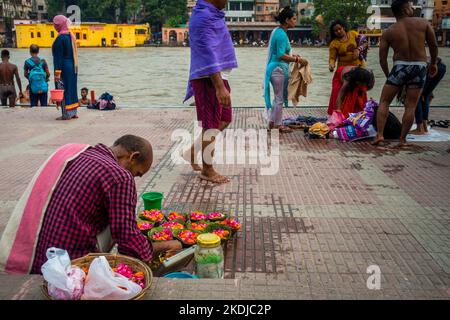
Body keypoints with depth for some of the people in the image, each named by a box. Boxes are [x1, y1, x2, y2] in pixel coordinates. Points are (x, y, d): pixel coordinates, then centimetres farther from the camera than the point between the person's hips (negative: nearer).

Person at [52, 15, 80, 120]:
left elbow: (58, 57, -19)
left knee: (63, 90, -1)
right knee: (71, 88, 13)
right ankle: (73, 112, 19)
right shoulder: (71, 35, 10)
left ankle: (66, 114, 3)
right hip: (72, 67, 8)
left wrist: (57, 72, -19)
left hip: (64, 67, -8)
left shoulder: (60, 38, -16)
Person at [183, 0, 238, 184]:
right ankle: (207, 171, 11)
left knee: (225, 120, 16)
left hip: (218, 76, 10)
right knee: (211, 125, -2)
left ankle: (194, 151, 27)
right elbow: (208, 54, -25)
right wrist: (220, 87, -31)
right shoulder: (203, 17, -17)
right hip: (208, 79, -10)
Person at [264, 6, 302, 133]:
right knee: (280, 98, 0)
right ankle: (278, 125, 10)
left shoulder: (278, 31, 14)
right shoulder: (282, 34, -16)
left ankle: (272, 122, 24)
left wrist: (292, 56, 14)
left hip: (276, 68, 10)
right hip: (279, 69, -10)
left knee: (278, 97, 17)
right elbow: (281, 55, -22)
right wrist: (295, 59, -12)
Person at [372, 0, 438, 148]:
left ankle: (380, 135, -3)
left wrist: (388, 75, 14)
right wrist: (433, 63, 23)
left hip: (400, 68, -1)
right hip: (420, 68, 1)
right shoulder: (423, 23, 2)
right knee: (410, 106, 5)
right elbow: (434, 45, 8)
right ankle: (402, 140, 6)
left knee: (384, 102, 9)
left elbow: (382, 59, 0)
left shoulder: (388, 32, 0)